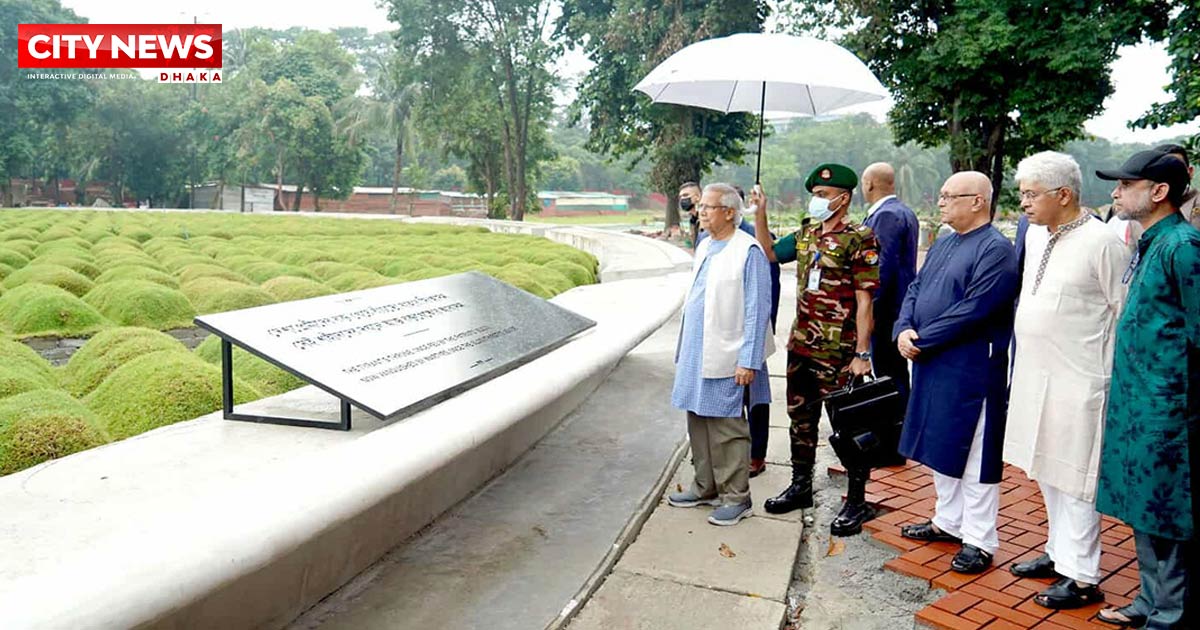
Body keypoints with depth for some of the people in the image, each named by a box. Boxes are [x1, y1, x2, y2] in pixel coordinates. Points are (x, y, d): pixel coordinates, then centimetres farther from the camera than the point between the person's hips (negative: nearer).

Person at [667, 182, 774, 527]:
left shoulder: (748, 251, -13)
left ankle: (735, 497, 13)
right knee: (698, 422, 16)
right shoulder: (704, 247, 12)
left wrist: (748, 361, -17)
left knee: (726, 428, 0)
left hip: (726, 359, -8)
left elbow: (757, 309, -15)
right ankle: (706, 487, 30)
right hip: (696, 354, 8)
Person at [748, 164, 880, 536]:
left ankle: (856, 502, 15)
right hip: (801, 345, 8)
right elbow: (770, 254, 20)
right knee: (801, 418, 17)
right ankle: (801, 487, 33)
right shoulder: (806, 233, 9)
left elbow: (865, 300, -15)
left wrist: (862, 353, -18)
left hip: (839, 352, -7)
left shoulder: (858, 239, -12)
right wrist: (760, 214, 9)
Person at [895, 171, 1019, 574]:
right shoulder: (943, 244, 14)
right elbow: (915, 290, 12)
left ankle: (979, 541, 14)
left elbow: (974, 310, -22)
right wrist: (903, 330, -6)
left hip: (971, 371, -9)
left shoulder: (996, 250, -13)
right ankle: (948, 521, 33)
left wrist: (922, 340, -17)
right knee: (941, 449, 18)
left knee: (973, 456, 1)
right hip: (932, 366, 9)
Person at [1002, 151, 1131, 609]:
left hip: (1078, 382, -8)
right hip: (1035, 376, 8)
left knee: (1074, 478, 1)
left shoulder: (1101, 242, -14)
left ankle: (1082, 577, 14)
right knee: (1047, 473, 18)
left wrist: (1111, 376, -9)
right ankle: (1059, 552, 35)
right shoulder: (1035, 235, 9)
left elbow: (1128, 313, -11)